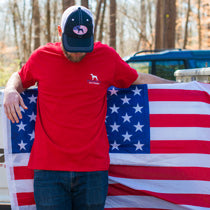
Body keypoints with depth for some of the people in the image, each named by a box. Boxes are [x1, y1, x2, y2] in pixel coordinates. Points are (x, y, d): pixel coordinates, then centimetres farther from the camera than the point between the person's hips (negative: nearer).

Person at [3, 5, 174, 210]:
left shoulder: (107, 57, 4)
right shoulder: (42, 57, 4)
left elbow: (139, 79, 18)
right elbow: (19, 78, 24)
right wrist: (10, 90, 1)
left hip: (93, 169, 1)